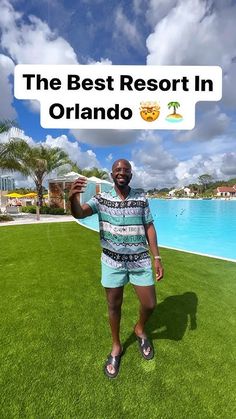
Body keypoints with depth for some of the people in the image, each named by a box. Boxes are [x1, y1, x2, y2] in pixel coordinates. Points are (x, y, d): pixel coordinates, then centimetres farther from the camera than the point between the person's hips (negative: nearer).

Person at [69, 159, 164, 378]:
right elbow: (79, 213, -19)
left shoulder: (141, 198, -1)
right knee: (114, 306, 13)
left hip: (140, 259, 1)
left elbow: (149, 228, 2)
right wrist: (73, 198, -42)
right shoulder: (101, 199, -5)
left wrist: (157, 258, -2)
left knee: (150, 305, 7)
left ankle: (139, 329, 42)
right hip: (112, 260, 0)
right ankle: (116, 346, 40)